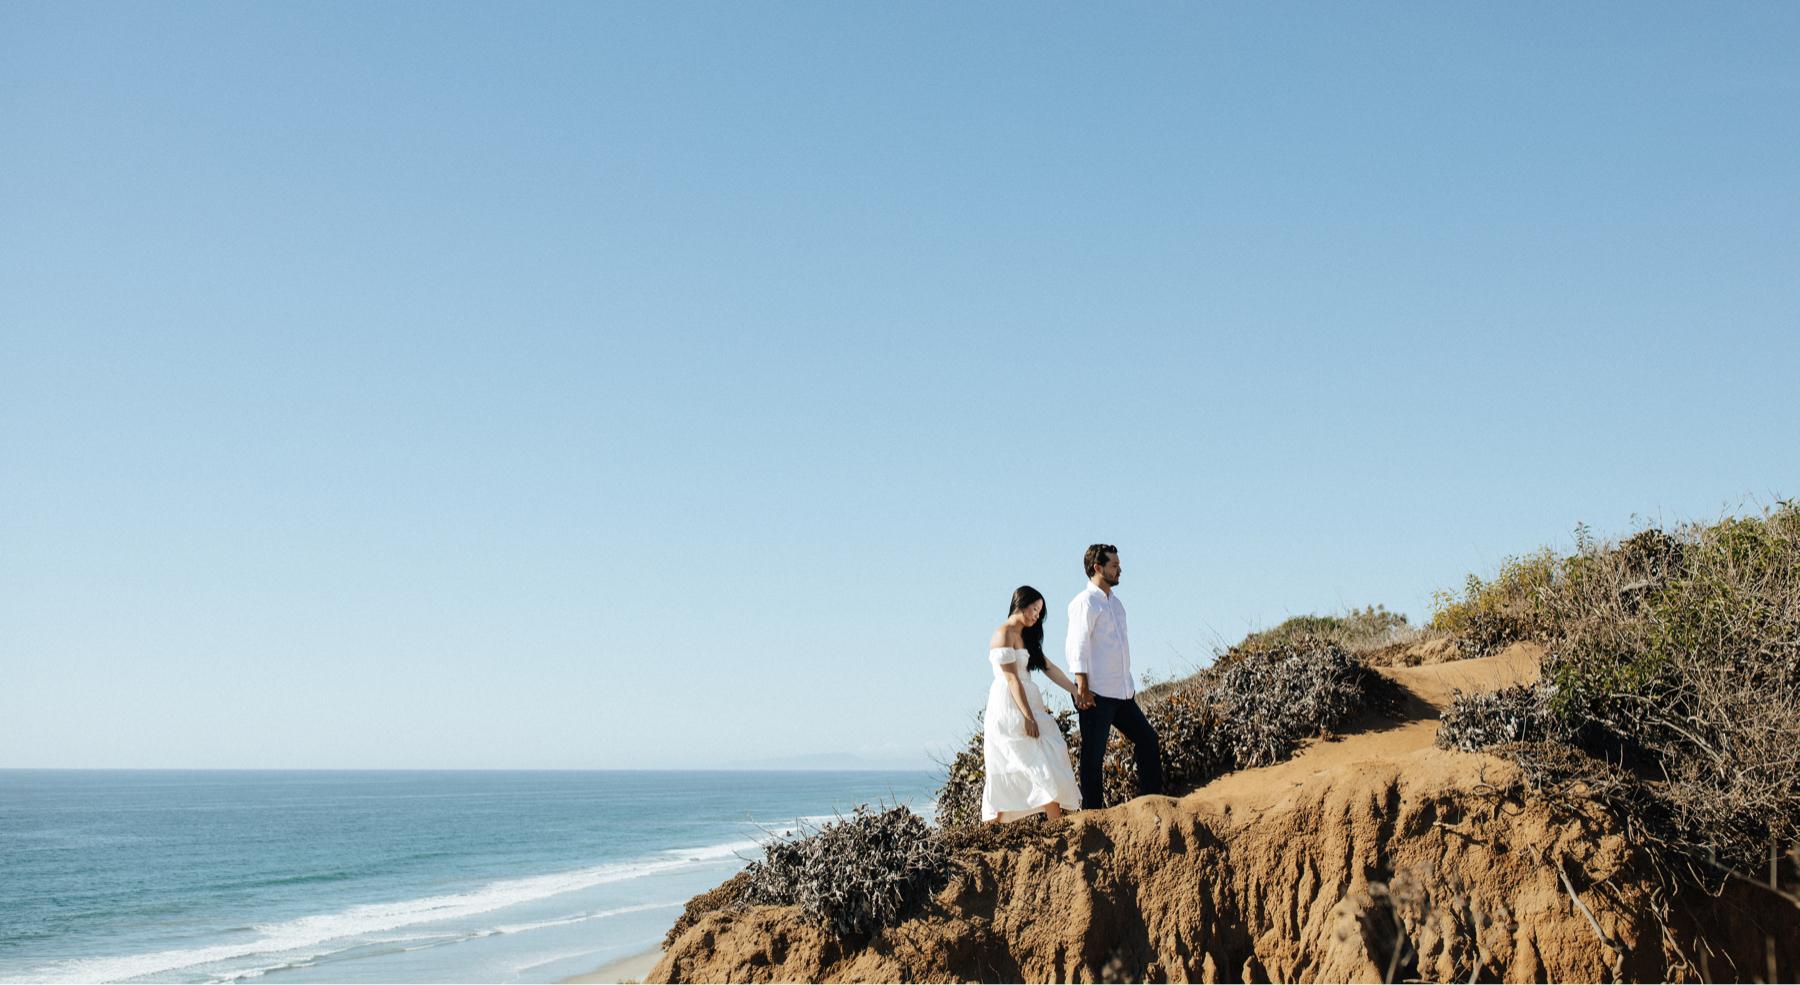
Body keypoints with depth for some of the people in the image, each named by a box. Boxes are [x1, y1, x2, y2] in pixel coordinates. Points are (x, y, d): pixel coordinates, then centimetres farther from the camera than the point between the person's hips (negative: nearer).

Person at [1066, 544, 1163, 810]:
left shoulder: (1115, 602, 17)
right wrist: (1082, 688, -20)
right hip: (1097, 695, -9)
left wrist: (1130, 687, 20)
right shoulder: (1085, 603, -10)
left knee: (1147, 739, 12)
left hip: (1121, 693, 9)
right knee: (1093, 756, -2)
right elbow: (1077, 648, -15)